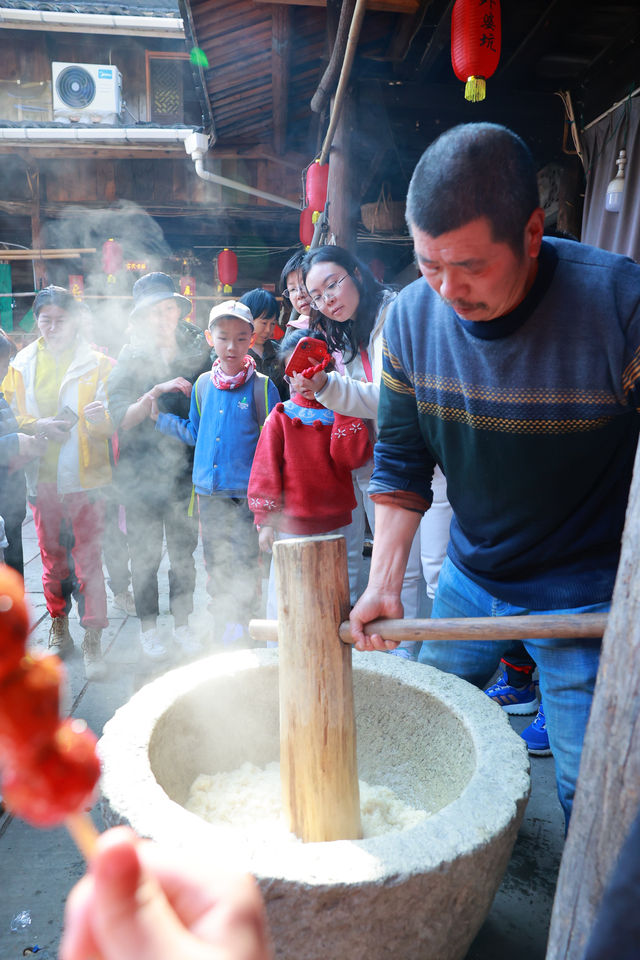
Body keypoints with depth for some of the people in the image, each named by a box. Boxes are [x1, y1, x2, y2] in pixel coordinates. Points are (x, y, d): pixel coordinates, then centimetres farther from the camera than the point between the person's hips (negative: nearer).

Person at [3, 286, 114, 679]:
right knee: (52, 558, 13)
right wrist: (39, 426, -9)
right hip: (42, 477, 3)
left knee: (89, 560, -4)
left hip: (86, 476, -3)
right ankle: (59, 631, 30)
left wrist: (100, 418, -25)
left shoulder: (97, 363, 2)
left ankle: (93, 642, 4)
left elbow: (113, 421, -1)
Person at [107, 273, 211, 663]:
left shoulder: (197, 354, 5)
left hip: (184, 468, 2)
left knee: (184, 550, 7)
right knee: (145, 553, 4)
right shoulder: (130, 359, 0)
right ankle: (149, 629, 19)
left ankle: (182, 624, 22)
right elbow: (122, 419, -8)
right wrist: (156, 392, -23)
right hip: (142, 471, -1)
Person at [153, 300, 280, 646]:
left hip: (246, 491, -4)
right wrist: (158, 416, 12)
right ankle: (221, 625, 30)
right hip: (208, 490, 5)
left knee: (243, 562, 0)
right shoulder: (202, 384, 8)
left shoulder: (261, 386, -5)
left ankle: (240, 626, 18)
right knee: (214, 564, 14)